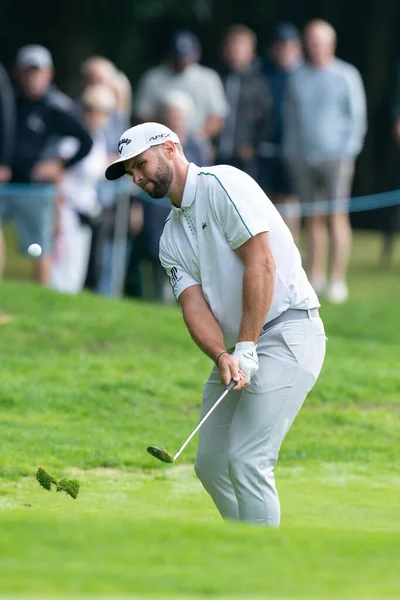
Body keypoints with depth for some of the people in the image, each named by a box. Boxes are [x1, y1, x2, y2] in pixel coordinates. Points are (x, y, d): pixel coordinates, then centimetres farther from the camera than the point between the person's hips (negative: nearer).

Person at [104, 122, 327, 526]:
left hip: (288, 331, -9)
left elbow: (261, 262, -17)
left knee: (247, 460, -17)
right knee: (210, 463, 10)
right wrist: (223, 357, -18)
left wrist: (247, 347, -19)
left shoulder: (222, 184, -9)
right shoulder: (171, 238, 16)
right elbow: (194, 304, 2)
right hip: (238, 346, 9)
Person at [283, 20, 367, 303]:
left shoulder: (347, 76, 3)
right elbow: (290, 118, 18)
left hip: (335, 158, -3)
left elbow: (357, 117, 3)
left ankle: (337, 280, -7)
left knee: (337, 217, -8)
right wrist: (291, 152, 9)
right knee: (313, 219, 4)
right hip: (303, 159, 3)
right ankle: (315, 278, 9)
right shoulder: (298, 78, 13)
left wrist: (348, 151, -6)